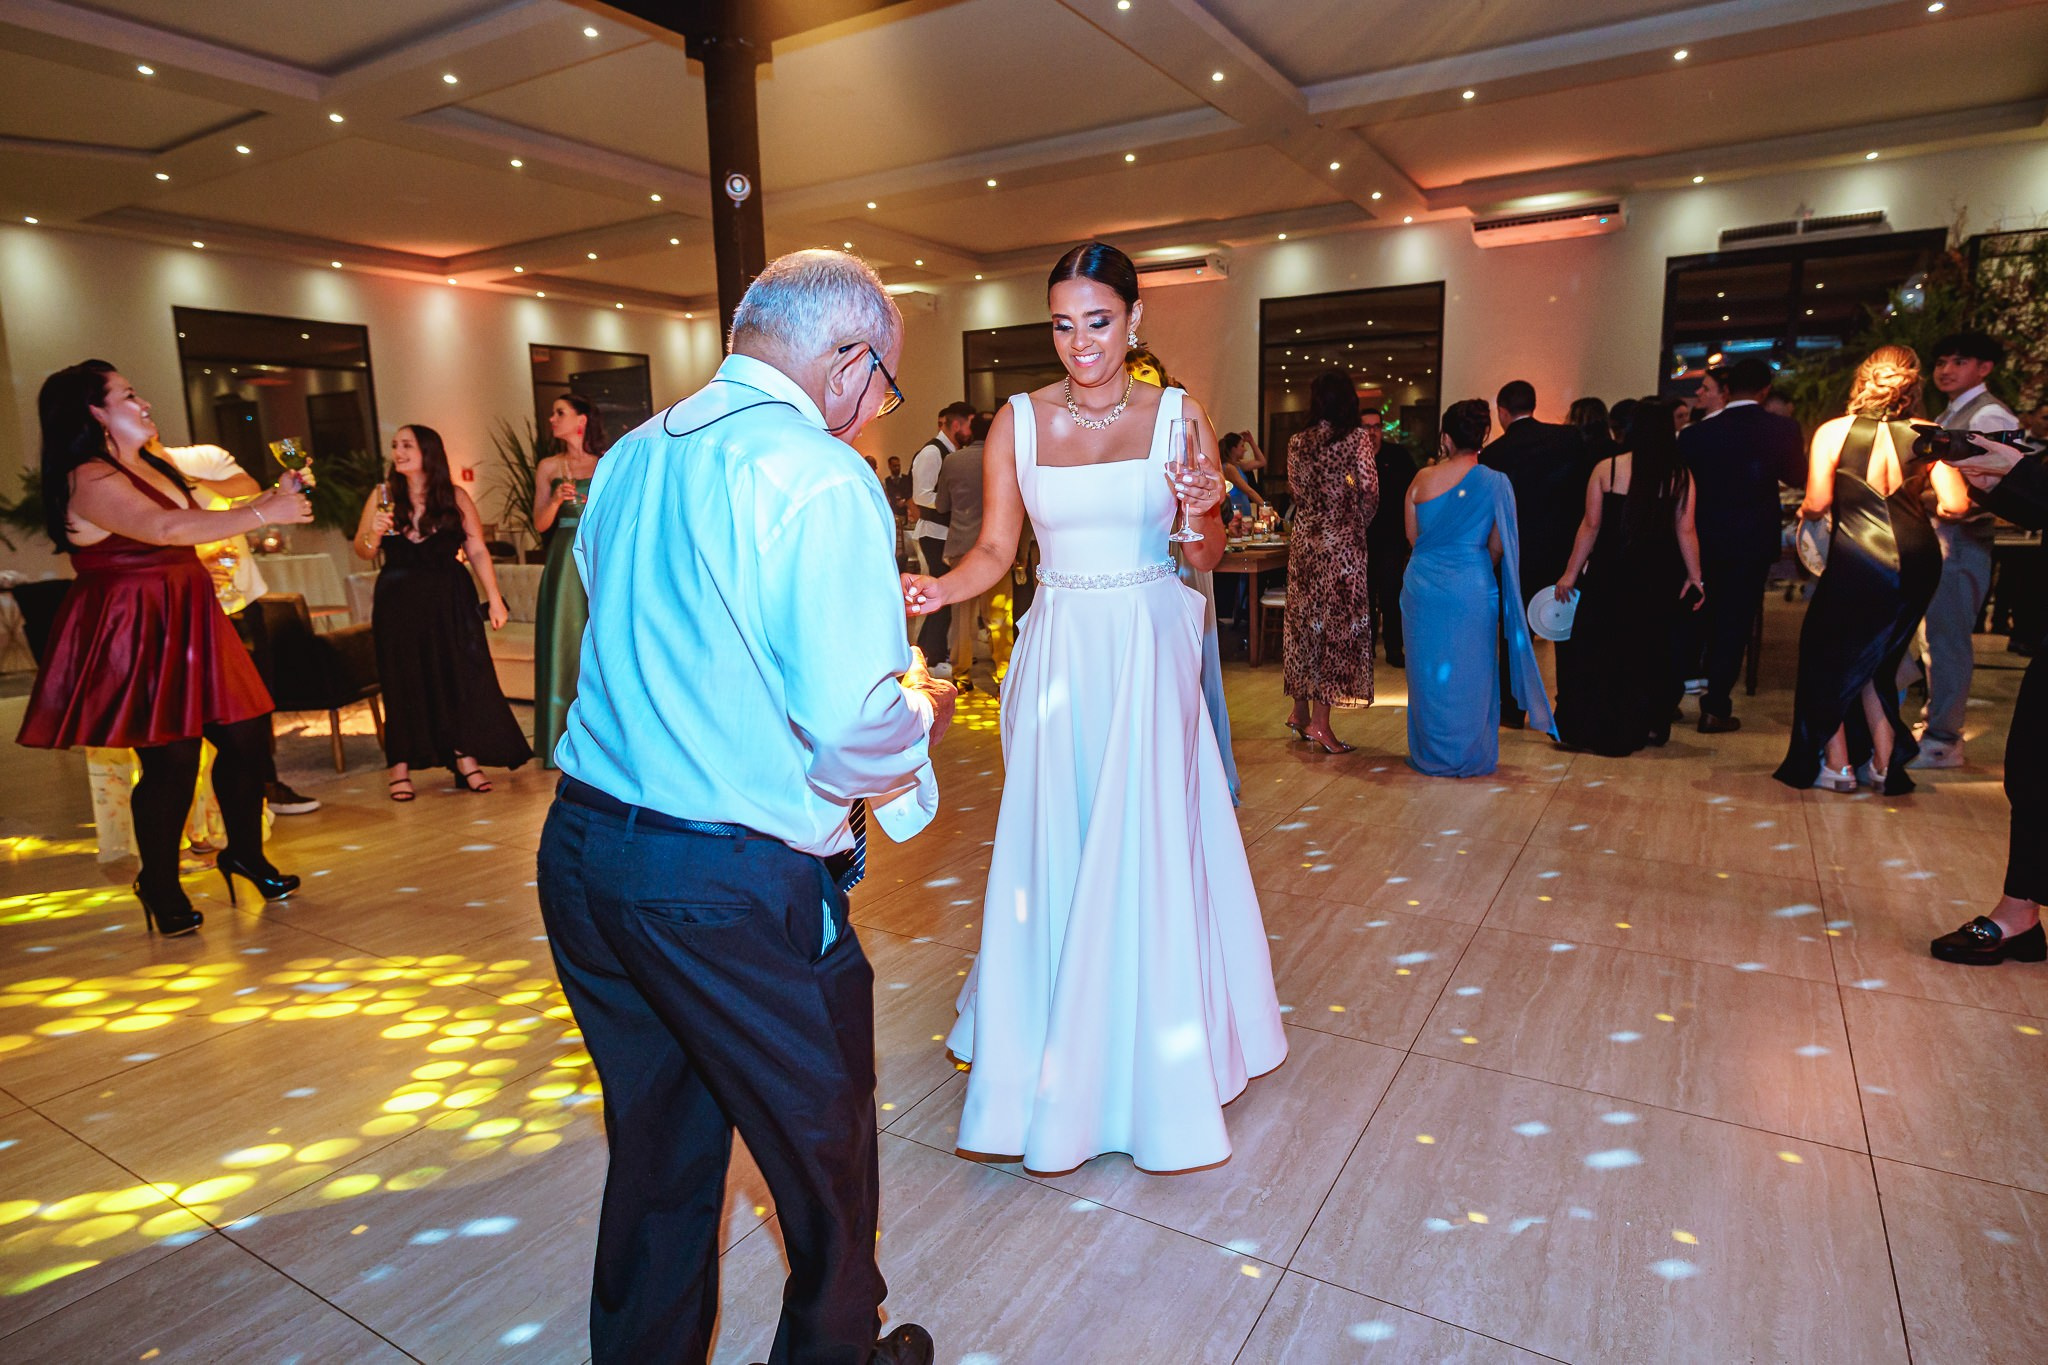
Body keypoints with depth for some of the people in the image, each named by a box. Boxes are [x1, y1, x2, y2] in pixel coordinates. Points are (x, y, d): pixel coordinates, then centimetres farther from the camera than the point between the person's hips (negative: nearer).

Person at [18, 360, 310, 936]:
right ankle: (160, 885, 14)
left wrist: (266, 500, 19)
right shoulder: (89, 480, -15)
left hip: (186, 623, 9)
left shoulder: (147, 466, 15)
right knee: (171, 760, -5)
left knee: (246, 735, 6)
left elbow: (193, 524, 25)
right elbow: (167, 529, -31)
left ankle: (245, 853, 23)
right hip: (138, 635, -9)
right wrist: (263, 514, -28)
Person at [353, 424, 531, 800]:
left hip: (450, 599, -1)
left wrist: (494, 598, -7)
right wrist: (374, 534, -17)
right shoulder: (383, 495, 3)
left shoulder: (456, 497, 1)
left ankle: (466, 757, 8)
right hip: (398, 602, 1)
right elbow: (362, 551, 5)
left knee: (461, 673, -3)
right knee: (403, 680, 4)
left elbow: (477, 550, -2)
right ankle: (400, 766, 10)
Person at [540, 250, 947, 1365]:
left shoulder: (630, 457, 10)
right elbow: (854, 732, -24)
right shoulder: (820, 476, -16)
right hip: (736, 888, -8)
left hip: (582, 852, 8)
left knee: (657, 1148, 25)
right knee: (825, 1156, 16)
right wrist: (924, 708, -1)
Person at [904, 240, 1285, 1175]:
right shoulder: (1019, 421, 3)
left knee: (1149, 850, 4)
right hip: (1060, 653, 1)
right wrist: (940, 589, -14)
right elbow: (994, 551, 4)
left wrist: (1204, 515, -17)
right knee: (1052, 851, 5)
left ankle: (1158, 1062, 27)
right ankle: (1057, 1064, 26)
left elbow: (1203, 558, 4)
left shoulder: (1177, 415, 2)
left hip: (1151, 652, 0)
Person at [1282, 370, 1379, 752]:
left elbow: (1297, 490, 9)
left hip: (1303, 538, 5)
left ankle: (1300, 710, 21)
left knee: (1303, 621, 13)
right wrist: (1359, 523, 9)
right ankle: (1320, 722, -1)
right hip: (1342, 541, -5)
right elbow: (1370, 492, -7)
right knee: (1335, 624, -1)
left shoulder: (1297, 442, 4)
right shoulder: (1358, 438, -7)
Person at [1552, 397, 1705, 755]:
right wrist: (1695, 577, 6)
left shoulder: (1607, 468, -7)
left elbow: (1591, 525, -7)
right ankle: (1647, 727, 26)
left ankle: (1590, 728, 11)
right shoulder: (1680, 476, -3)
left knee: (1597, 648, 9)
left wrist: (1571, 572, -1)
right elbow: (1685, 531, -3)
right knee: (1650, 650, 16)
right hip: (1657, 578, 2)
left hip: (1609, 573, -2)